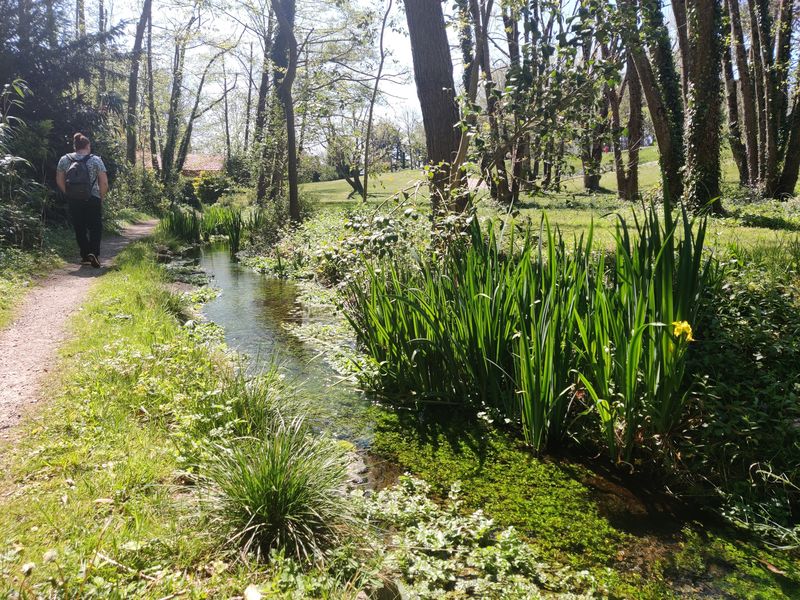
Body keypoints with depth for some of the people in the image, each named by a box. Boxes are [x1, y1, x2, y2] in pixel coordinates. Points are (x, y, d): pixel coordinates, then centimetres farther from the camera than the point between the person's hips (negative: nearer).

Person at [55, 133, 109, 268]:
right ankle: (94, 253, -12)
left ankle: (85, 256, 15)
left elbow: (59, 181, 6)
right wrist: (101, 197, 4)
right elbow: (104, 183, -9)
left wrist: (69, 194, 16)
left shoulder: (64, 160, 2)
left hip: (74, 201, 2)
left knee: (80, 229, 12)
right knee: (95, 227, 7)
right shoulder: (96, 160, -6)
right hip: (93, 200, -2)